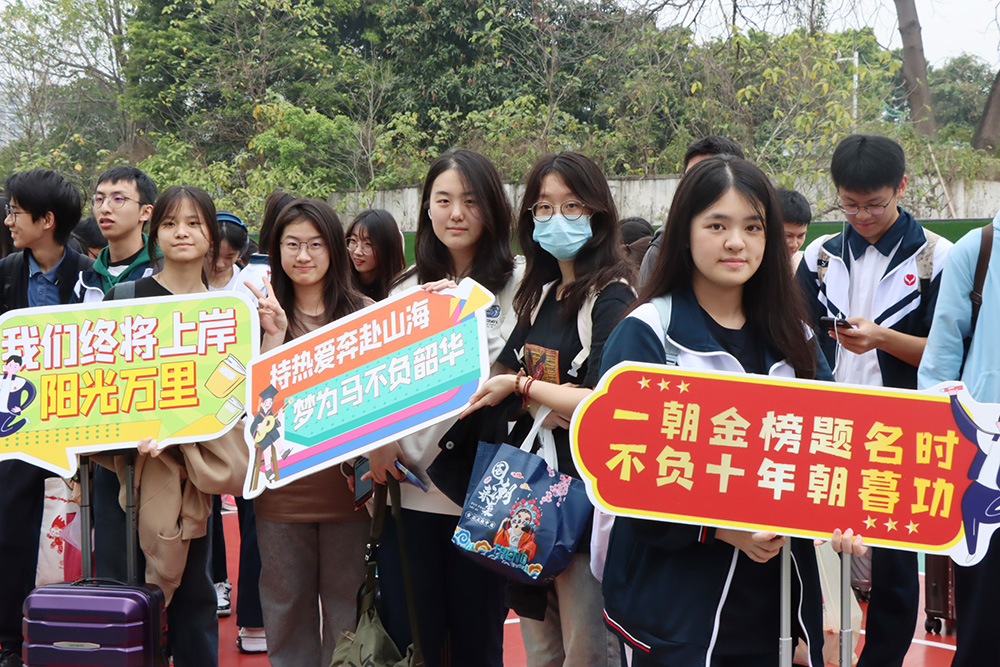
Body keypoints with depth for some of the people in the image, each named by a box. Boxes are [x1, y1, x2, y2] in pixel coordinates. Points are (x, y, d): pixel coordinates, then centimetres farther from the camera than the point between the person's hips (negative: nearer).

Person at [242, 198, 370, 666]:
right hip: (282, 484, 1)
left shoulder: (360, 313, 1)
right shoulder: (265, 312, 4)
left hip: (344, 482, -1)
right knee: (287, 606, 11)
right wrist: (274, 334, -15)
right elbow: (256, 396, -4)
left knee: (345, 603, 8)